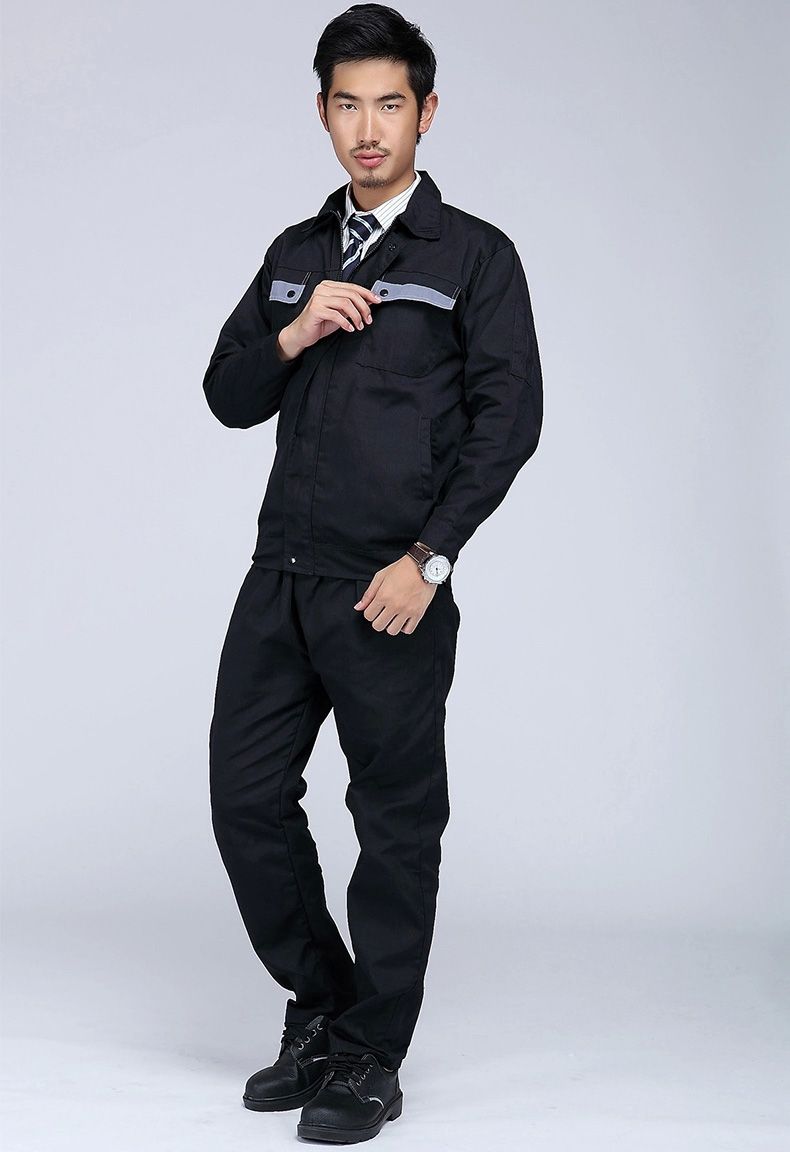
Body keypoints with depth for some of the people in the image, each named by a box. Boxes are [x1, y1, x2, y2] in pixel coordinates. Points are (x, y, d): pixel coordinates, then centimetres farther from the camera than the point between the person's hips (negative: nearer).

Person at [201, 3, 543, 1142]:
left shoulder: (474, 255, 0)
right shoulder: (295, 256, 16)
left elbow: (509, 416, -7)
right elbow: (229, 398, 15)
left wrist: (428, 558, -14)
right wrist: (292, 334, -5)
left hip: (391, 589, -5)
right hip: (282, 575, 5)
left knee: (396, 821, 2)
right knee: (247, 791, 5)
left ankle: (370, 1059, 14)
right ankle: (321, 1007, 24)